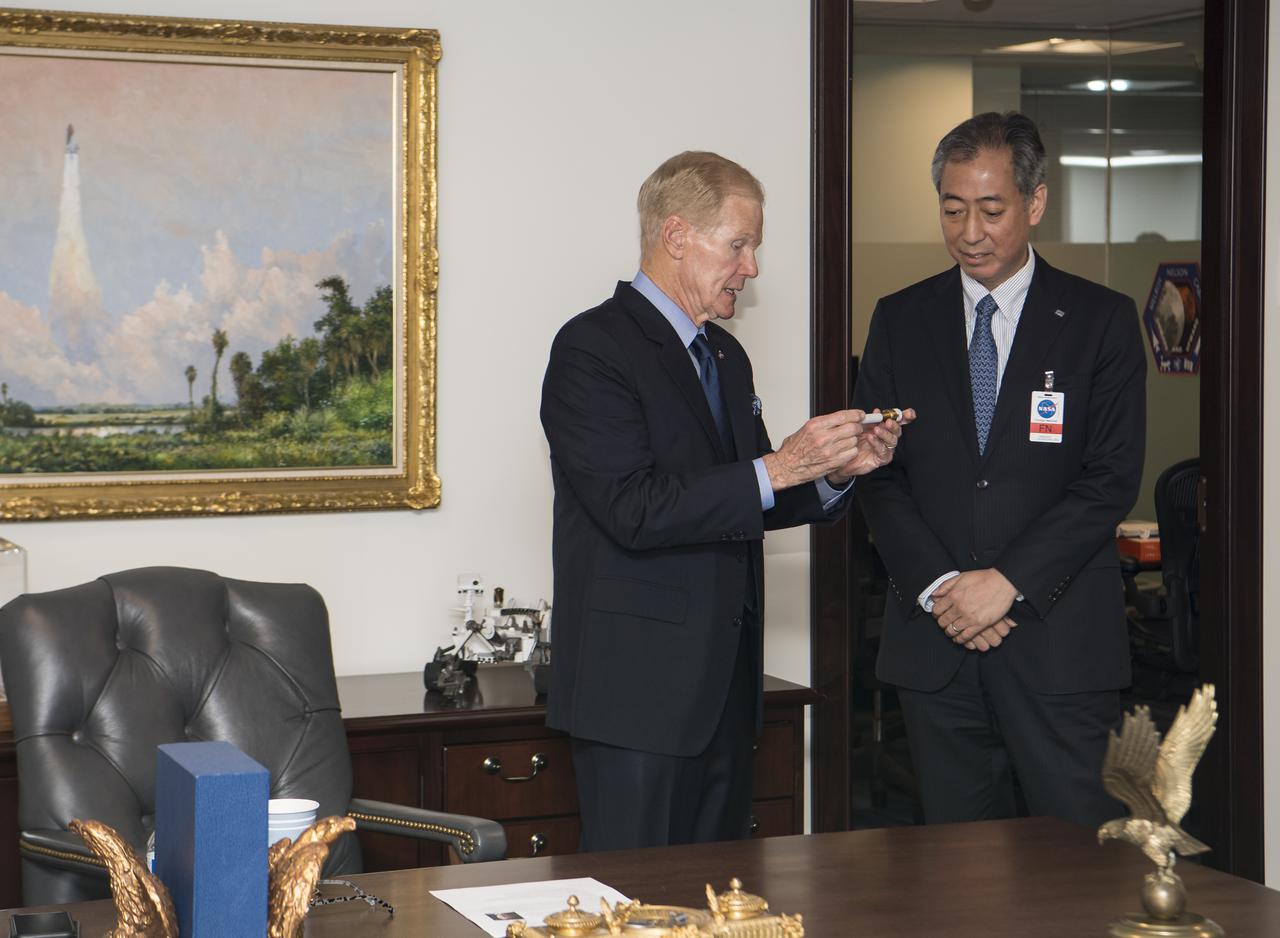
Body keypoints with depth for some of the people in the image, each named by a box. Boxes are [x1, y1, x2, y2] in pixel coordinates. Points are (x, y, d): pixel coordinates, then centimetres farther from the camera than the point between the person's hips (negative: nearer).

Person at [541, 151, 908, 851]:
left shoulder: (725, 354, 17)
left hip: (724, 682, 8)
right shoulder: (593, 347, -11)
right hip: (639, 683, -8)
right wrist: (777, 469, -20)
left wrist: (834, 472, 3)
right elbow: (635, 511, -20)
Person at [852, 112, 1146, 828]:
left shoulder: (1102, 320, 3)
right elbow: (877, 473, 5)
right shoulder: (901, 320, 11)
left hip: (1059, 640, -2)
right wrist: (936, 585, -9)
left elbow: (1112, 479, -4)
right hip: (935, 641, 2)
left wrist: (1008, 580, -13)